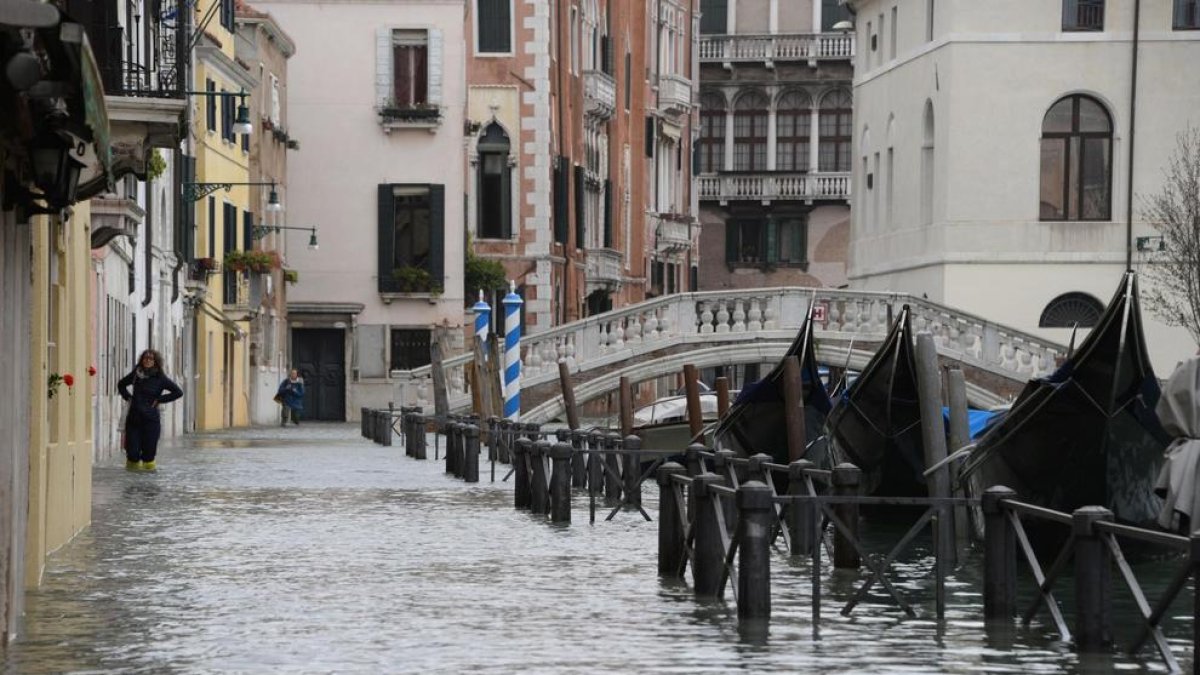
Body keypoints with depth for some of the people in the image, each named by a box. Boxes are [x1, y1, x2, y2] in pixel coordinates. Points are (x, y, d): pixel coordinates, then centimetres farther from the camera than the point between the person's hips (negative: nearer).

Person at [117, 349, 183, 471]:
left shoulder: (160, 378, -1)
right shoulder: (136, 374, 10)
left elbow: (178, 392, -5)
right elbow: (121, 384, 29)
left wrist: (159, 400, -7)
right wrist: (128, 397, 13)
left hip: (150, 419, -3)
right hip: (133, 418, 3)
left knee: (148, 450, -2)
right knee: (132, 451, -1)